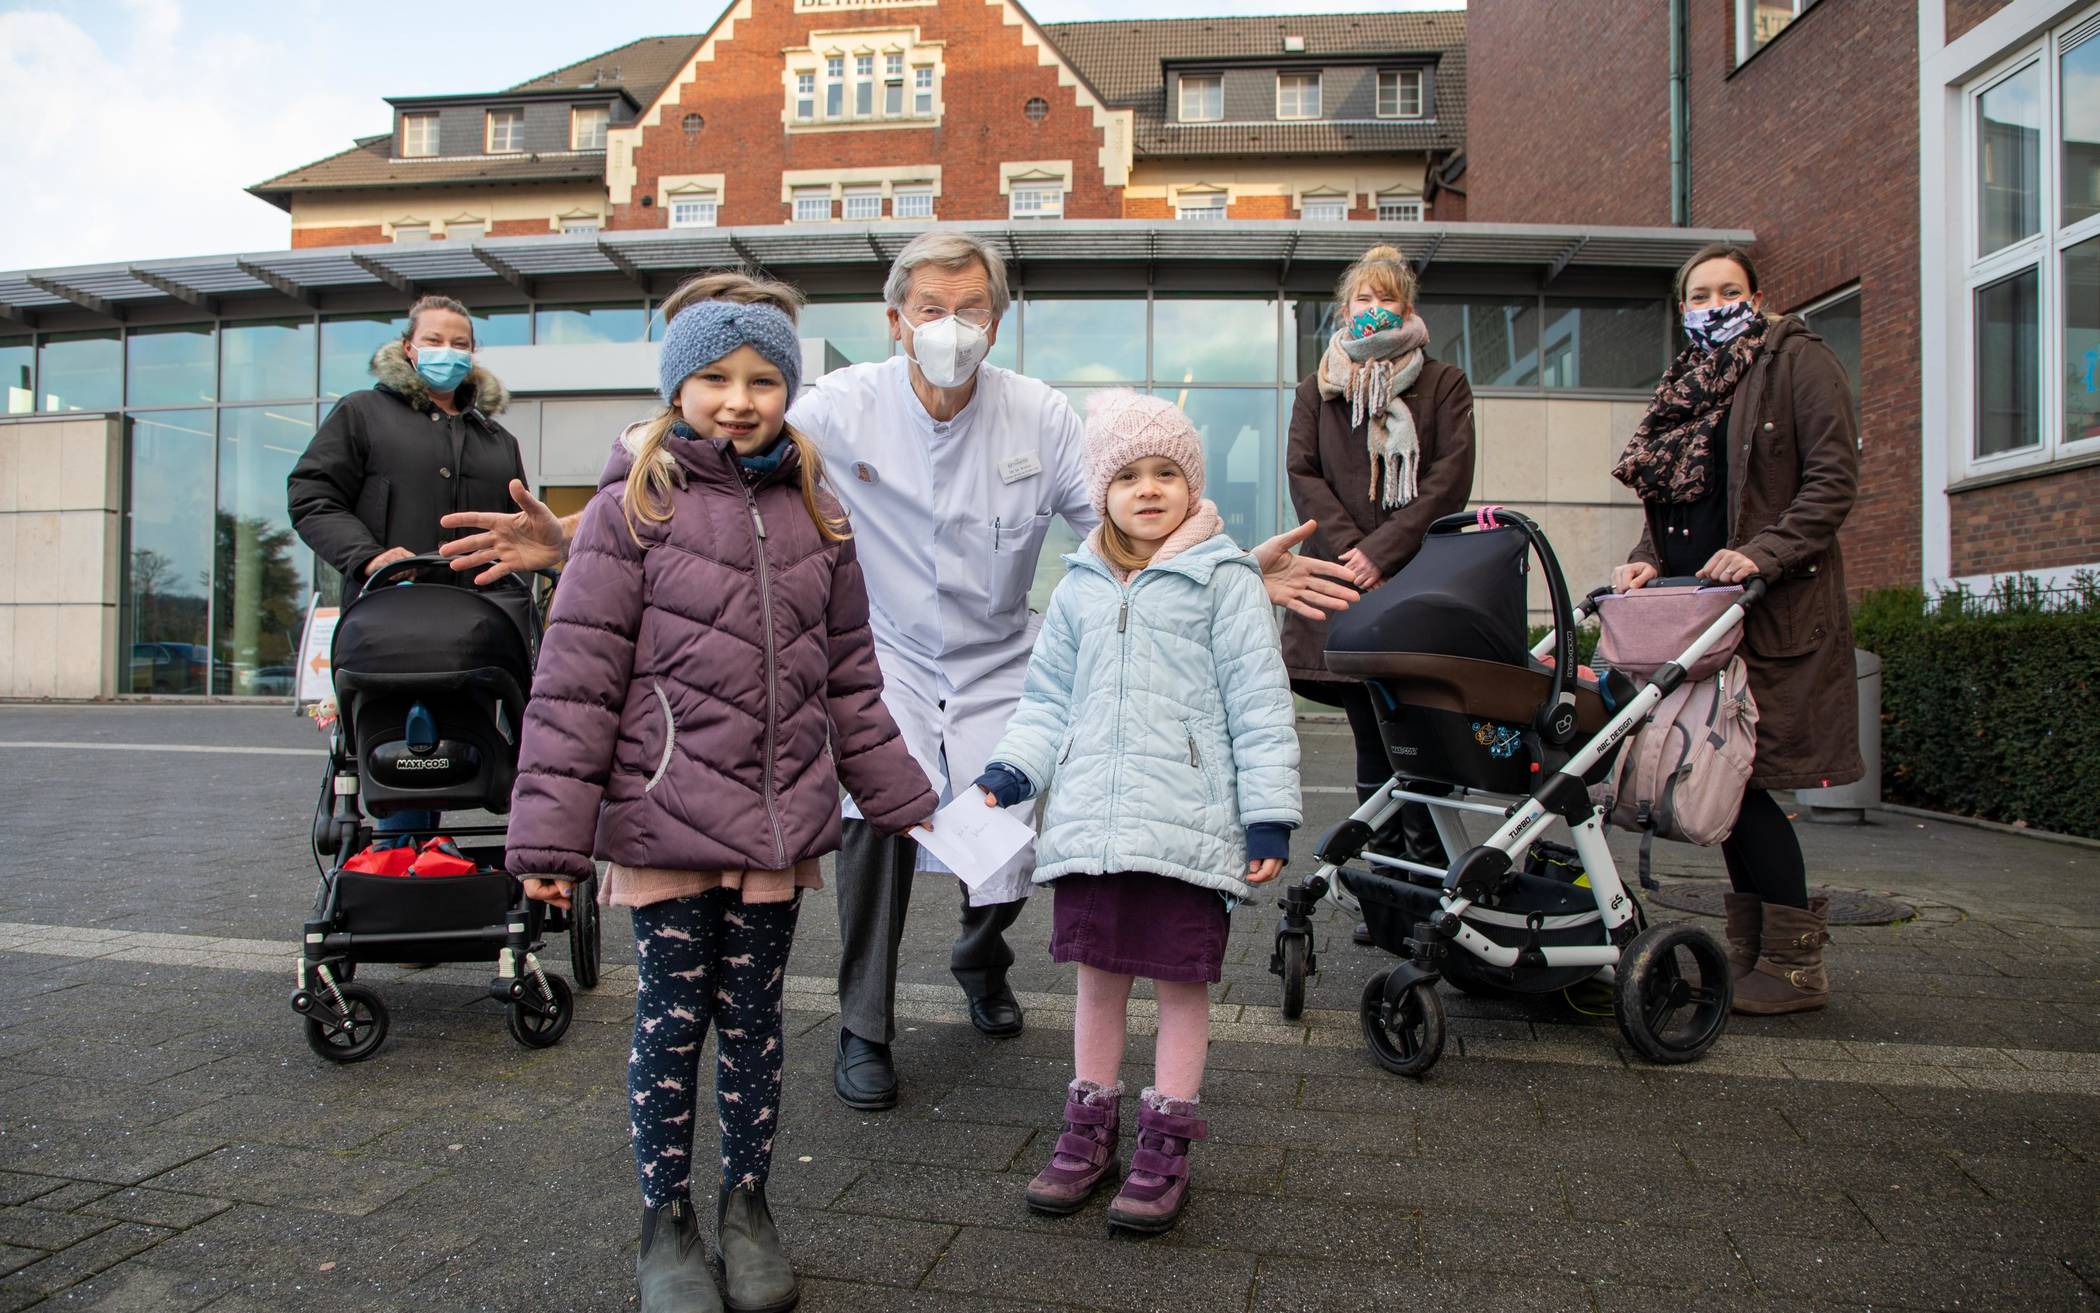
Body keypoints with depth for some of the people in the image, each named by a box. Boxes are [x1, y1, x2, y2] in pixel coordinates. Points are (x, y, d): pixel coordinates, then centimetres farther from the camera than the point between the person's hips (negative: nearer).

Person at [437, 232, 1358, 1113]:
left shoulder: (1042, 418, -8)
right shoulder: (842, 409, -12)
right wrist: (572, 538, -29)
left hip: (999, 665, 2)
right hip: (886, 659, -1)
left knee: (1008, 855, -6)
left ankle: (981, 960, 36)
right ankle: (864, 1026, -2)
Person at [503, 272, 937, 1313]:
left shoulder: (814, 516, 8)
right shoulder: (634, 508, -5)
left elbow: (850, 676, 15)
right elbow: (576, 680, -7)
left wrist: (901, 798, 16)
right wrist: (550, 834, -10)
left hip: (782, 823, 3)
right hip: (665, 820, -3)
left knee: (754, 1017, 15)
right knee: (671, 1019, 8)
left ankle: (747, 1205, 33)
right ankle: (666, 1225, 27)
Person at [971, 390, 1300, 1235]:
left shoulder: (1224, 579, -1)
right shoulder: (1081, 588, 12)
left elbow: (1259, 704, -3)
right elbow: (1049, 696, 17)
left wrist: (1269, 814, -7)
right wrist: (1013, 767, 2)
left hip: (1187, 822, -4)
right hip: (1090, 819, 4)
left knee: (1180, 980, 6)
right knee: (1098, 974, 13)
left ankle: (1165, 1146, 21)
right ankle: (1089, 1129, 29)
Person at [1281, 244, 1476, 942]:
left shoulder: (1443, 382, 12)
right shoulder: (1319, 386, 18)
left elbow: (1449, 479, 0)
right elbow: (1302, 472, 7)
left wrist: (1383, 548, -11)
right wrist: (1347, 547, -8)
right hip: (1347, 579, 2)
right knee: (1371, 741, 4)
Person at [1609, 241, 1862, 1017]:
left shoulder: (1798, 361, 0)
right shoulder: (1683, 388, 19)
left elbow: (1833, 480, -9)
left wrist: (1761, 553, -20)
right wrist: (1648, 561, 0)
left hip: (1777, 609, -6)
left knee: (1744, 777, -9)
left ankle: (1795, 963, 4)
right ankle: (1752, 951, 18)